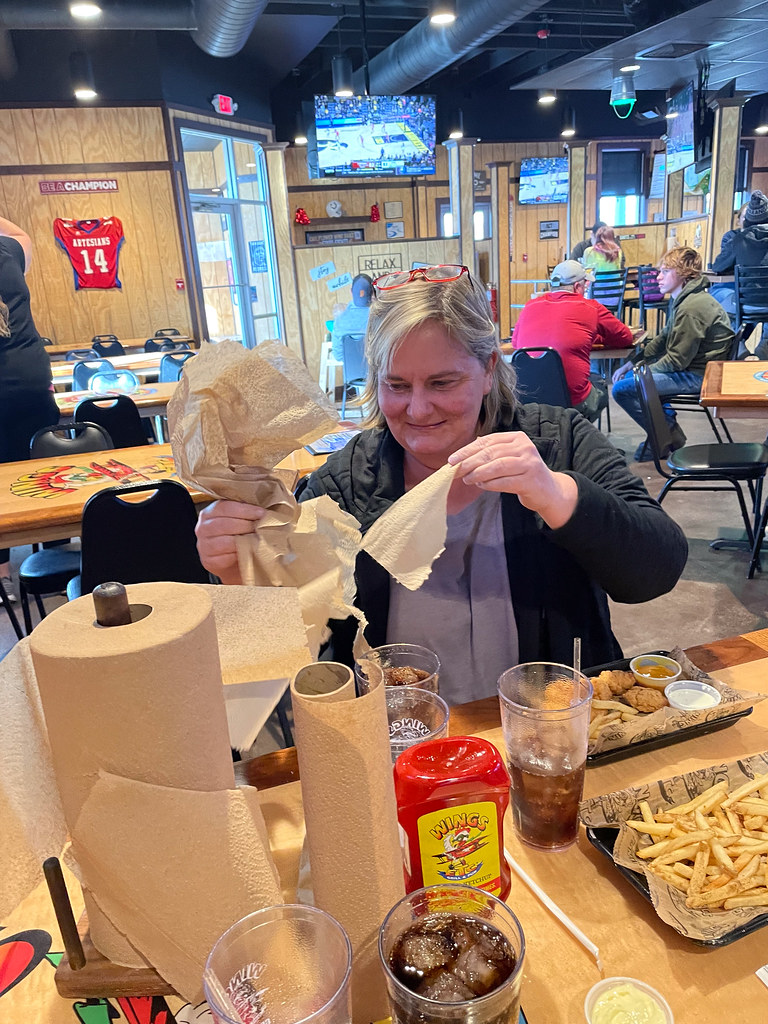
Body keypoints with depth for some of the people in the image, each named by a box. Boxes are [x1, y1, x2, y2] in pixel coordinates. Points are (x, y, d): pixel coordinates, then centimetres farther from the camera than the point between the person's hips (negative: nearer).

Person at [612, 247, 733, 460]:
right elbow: (664, 338, 16)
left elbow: (676, 361, -23)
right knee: (626, 376, 22)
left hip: (697, 376, -11)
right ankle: (668, 423, 17)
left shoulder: (691, 309, -24)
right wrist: (633, 362, 6)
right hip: (689, 367, 11)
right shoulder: (683, 300, 10)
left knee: (622, 389, -16)